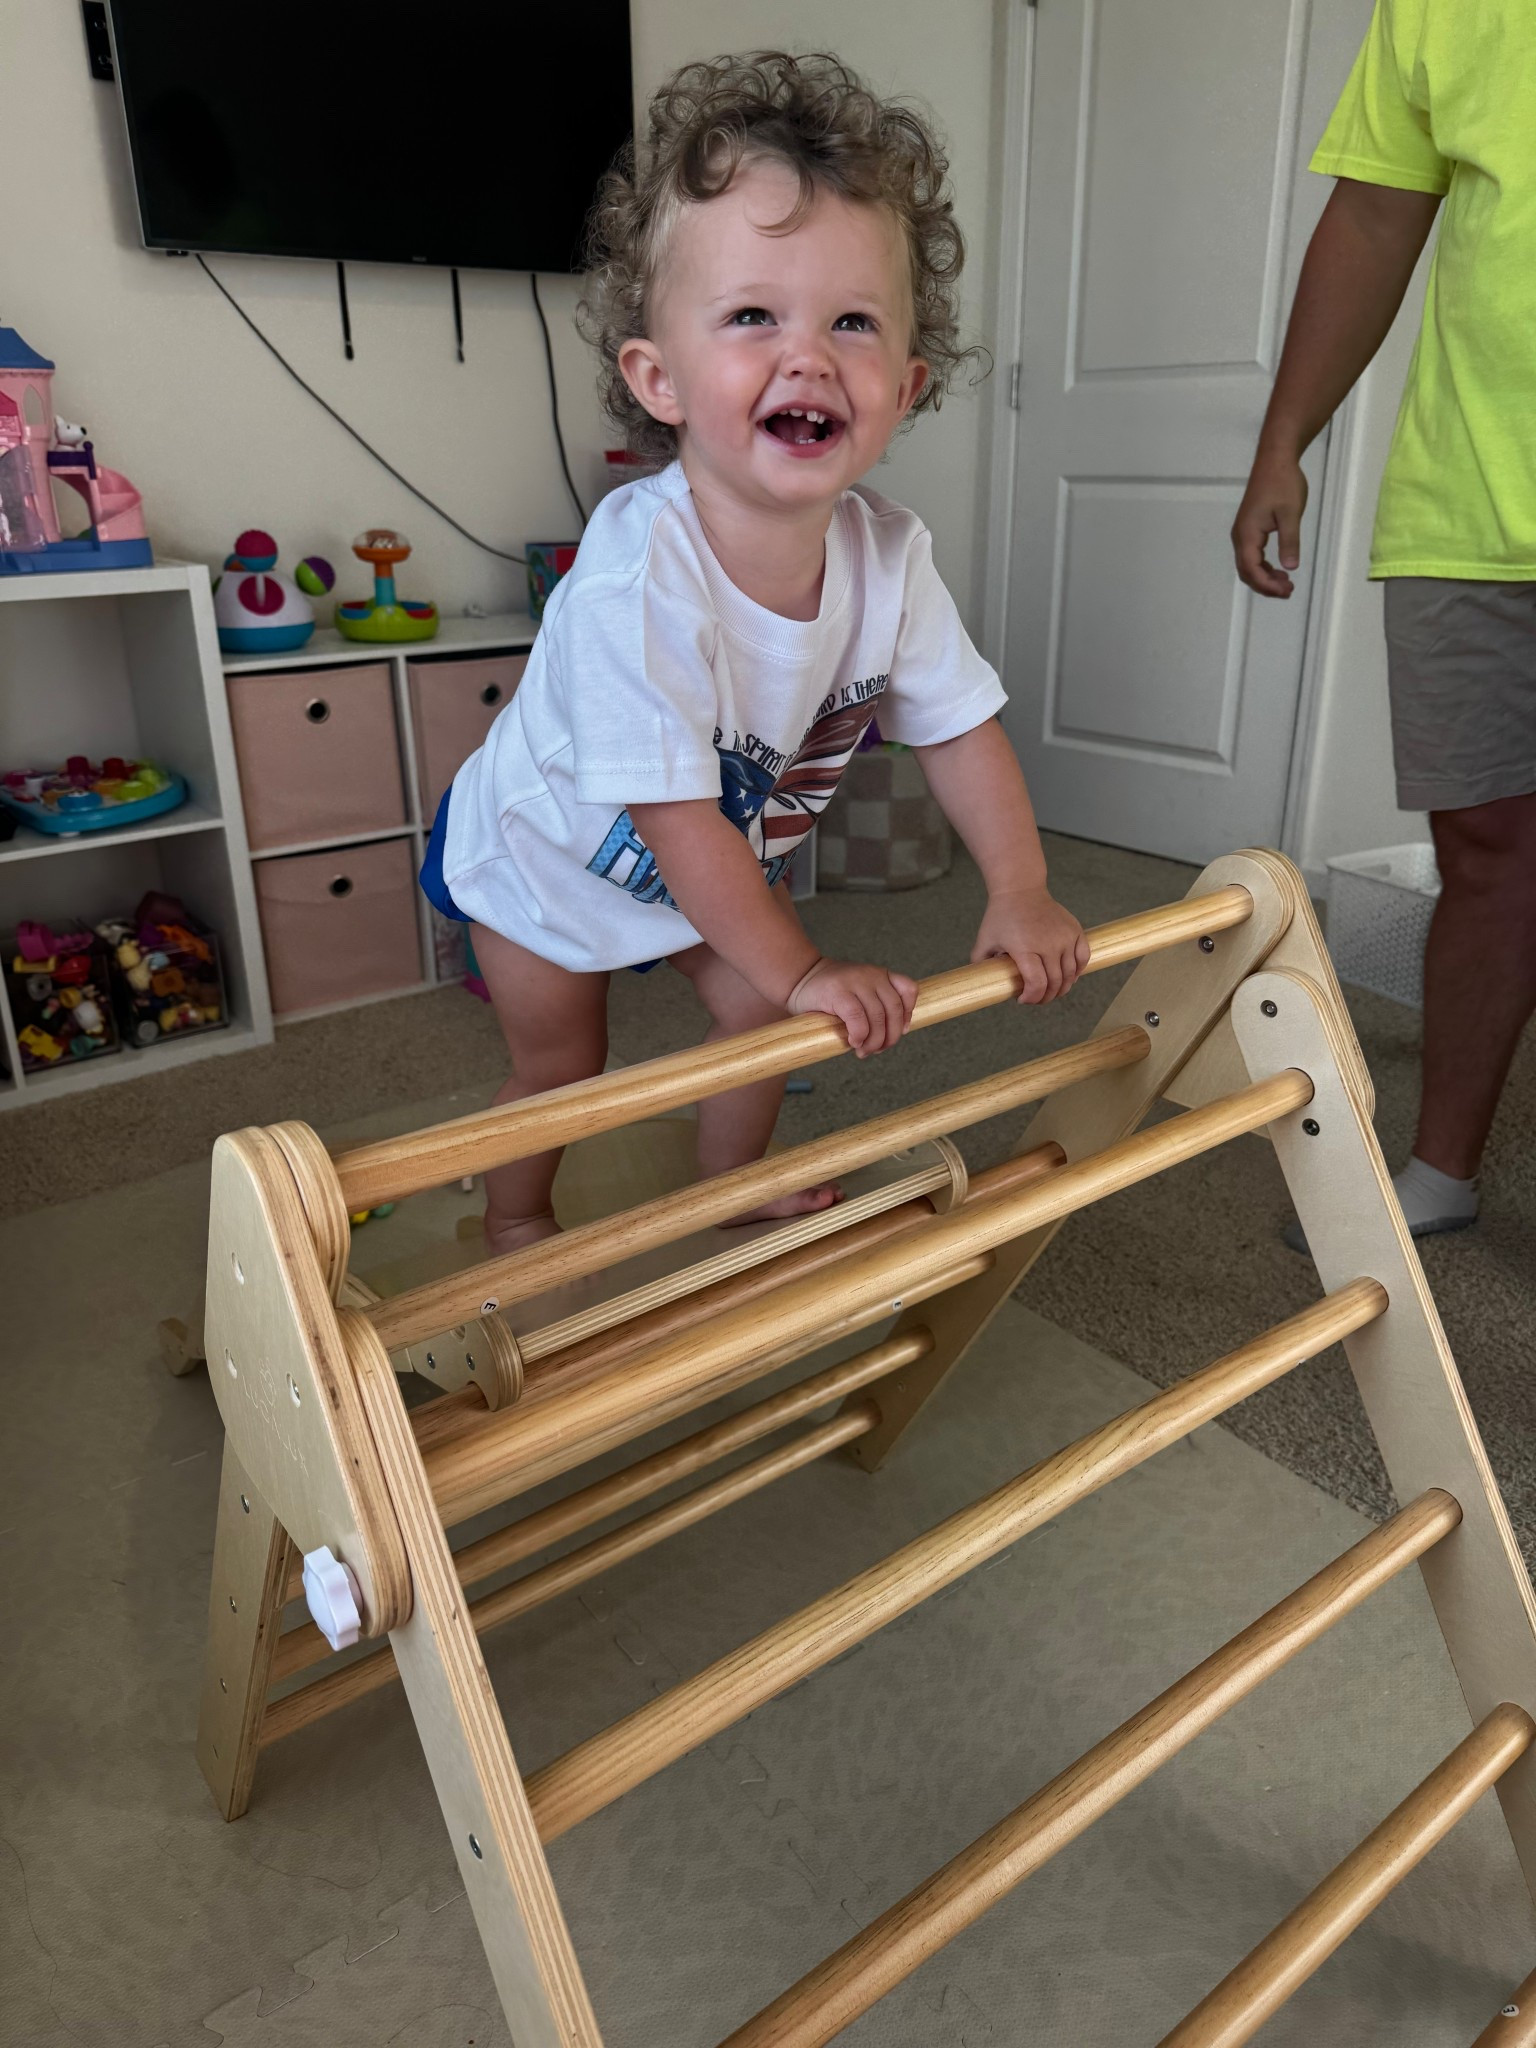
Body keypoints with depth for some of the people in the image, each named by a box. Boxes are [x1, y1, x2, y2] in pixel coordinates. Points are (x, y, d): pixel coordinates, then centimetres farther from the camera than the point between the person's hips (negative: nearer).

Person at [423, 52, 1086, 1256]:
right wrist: (802, 970, -31)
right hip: (547, 853, -4)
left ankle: (736, 1180, 43)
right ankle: (514, 1221, 42)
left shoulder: (888, 555, -23)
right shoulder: (635, 579, -41)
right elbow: (676, 816, -36)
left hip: (726, 853, 5)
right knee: (561, 1065, 10)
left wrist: (1020, 893, -15)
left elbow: (959, 724, -10)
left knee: (758, 1017, 12)